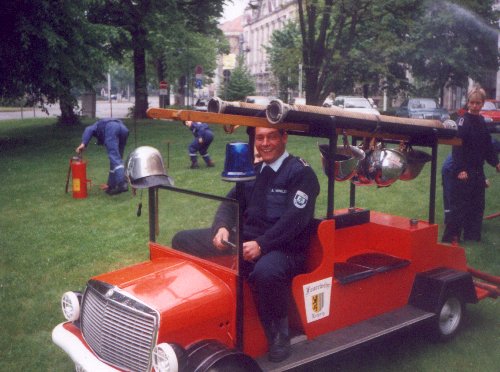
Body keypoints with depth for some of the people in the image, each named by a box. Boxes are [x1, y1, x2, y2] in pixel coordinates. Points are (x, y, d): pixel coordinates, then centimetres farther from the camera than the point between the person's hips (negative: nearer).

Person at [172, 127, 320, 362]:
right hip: (245, 238, 7)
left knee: (265, 272, -42)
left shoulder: (301, 173, -5)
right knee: (182, 241, 2)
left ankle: (278, 334, -16)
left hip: (283, 248, -7)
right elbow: (232, 202, 12)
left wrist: (261, 244, -28)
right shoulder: (253, 170, 18)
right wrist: (222, 227, -11)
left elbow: (294, 219, -17)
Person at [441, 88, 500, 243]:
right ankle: (450, 237, -2)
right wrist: (460, 170, -25)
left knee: (477, 204, 13)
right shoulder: (463, 120, -11)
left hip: (477, 171, 8)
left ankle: (472, 234, 24)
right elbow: (458, 147, -19)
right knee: (459, 204, -7)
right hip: (463, 171, -8)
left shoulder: (481, 122, 13)